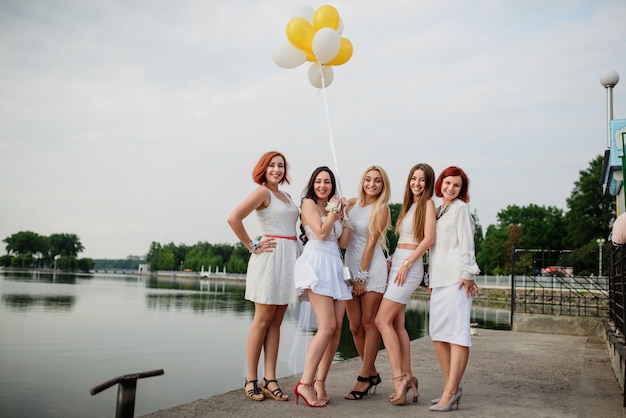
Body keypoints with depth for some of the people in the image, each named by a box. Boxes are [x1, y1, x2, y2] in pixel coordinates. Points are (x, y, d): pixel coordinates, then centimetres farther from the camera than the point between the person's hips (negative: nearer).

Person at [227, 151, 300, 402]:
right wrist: (253, 247, -12)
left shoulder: (286, 196, 17)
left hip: (289, 259, 7)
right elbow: (234, 218, -17)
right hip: (270, 258, -7)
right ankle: (251, 380, 8)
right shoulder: (263, 192, -6)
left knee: (276, 322, 7)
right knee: (262, 320, -2)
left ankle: (270, 380, 11)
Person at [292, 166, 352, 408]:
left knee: (337, 328, -2)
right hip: (316, 264, -7)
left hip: (335, 266, 7)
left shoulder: (334, 208, 23)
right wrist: (335, 211, 1)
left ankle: (320, 382, 6)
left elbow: (343, 242, 14)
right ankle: (305, 383, -14)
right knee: (327, 327, -17)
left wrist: (344, 214, 10)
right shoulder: (309, 203, 4)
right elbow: (321, 232, -10)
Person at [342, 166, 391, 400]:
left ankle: (364, 378, 4)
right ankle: (372, 374, 21)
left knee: (369, 323, -2)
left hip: (372, 268, -6)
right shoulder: (352, 203, 11)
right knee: (355, 325, 6)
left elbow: (371, 243, -9)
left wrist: (362, 276, -11)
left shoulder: (381, 208, -4)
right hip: (350, 266, 6)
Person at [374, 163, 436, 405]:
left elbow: (428, 239, -13)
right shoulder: (409, 205, 19)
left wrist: (406, 263, -16)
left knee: (383, 320, -13)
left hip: (410, 265, -8)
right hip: (397, 263, 8)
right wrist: (392, 262, 8)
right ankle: (407, 377, 11)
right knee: (397, 323, 6)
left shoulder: (427, 204, -4)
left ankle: (399, 378, -9)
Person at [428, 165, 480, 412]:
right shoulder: (437, 210, 21)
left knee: (457, 333, -8)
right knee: (437, 334, 7)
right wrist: (432, 279, 17)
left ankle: (450, 392, -8)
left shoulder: (460, 207, 0)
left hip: (456, 277, -8)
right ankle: (452, 387, 16)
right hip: (439, 278, 8)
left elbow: (466, 243, -7)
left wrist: (467, 274, -13)